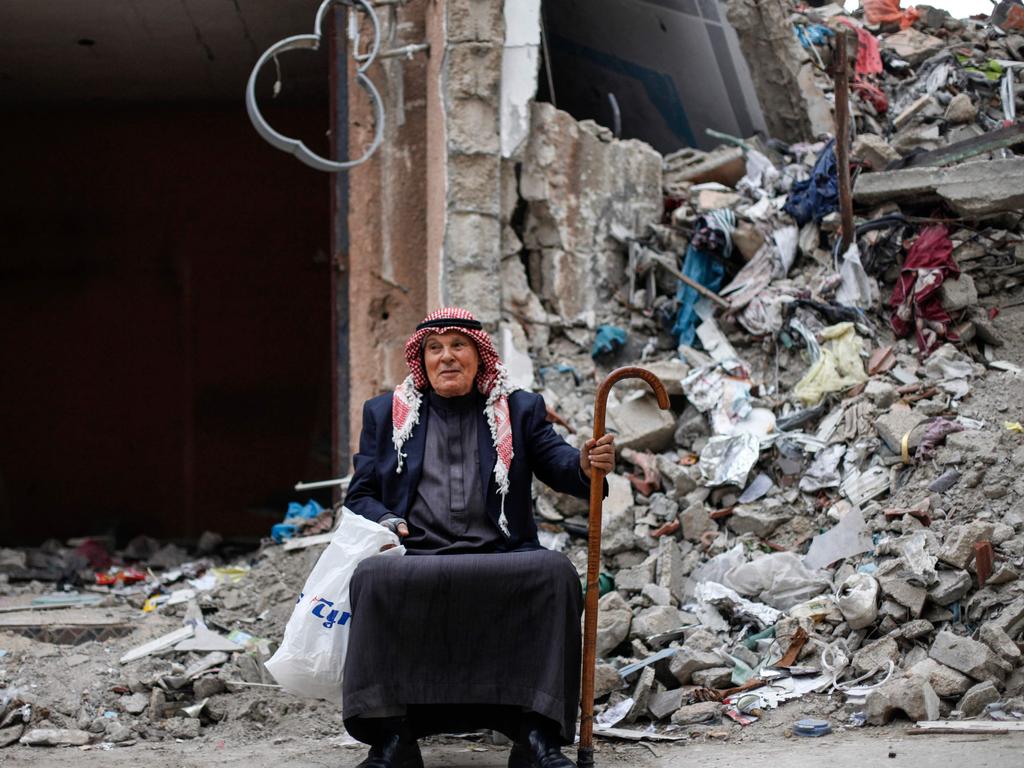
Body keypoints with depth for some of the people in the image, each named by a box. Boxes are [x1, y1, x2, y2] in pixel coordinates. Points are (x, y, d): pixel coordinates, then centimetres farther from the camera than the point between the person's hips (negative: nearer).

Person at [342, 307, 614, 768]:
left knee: (554, 571, -31)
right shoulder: (385, 414, 20)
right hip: (415, 559, 0)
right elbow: (360, 493, 18)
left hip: (499, 557, 0)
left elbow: (557, 463, 5)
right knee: (374, 577, -34)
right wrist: (384, 521, -6)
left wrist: (587, 466, -20)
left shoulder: (519, 410, 19)